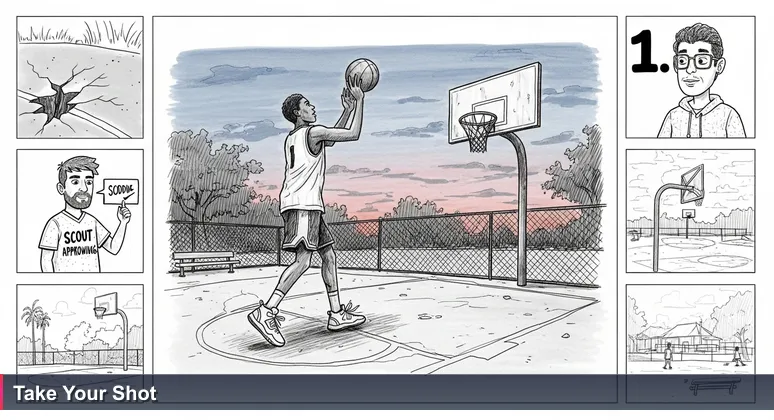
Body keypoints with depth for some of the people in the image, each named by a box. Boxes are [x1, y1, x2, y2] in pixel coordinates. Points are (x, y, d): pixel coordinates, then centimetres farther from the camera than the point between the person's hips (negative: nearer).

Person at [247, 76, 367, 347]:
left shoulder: (292, 137, 23)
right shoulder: (313, 131, -4)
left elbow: (330, 139, 37)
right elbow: (353, 134, -4)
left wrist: (348, 109, 34)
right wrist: (359, 101, 5)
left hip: (308, 204, 10)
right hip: (303, 203, -10)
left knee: (329, 255, 12)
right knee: (303, 260, -17)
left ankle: (336, 314, 15)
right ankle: (266, 312, -23)